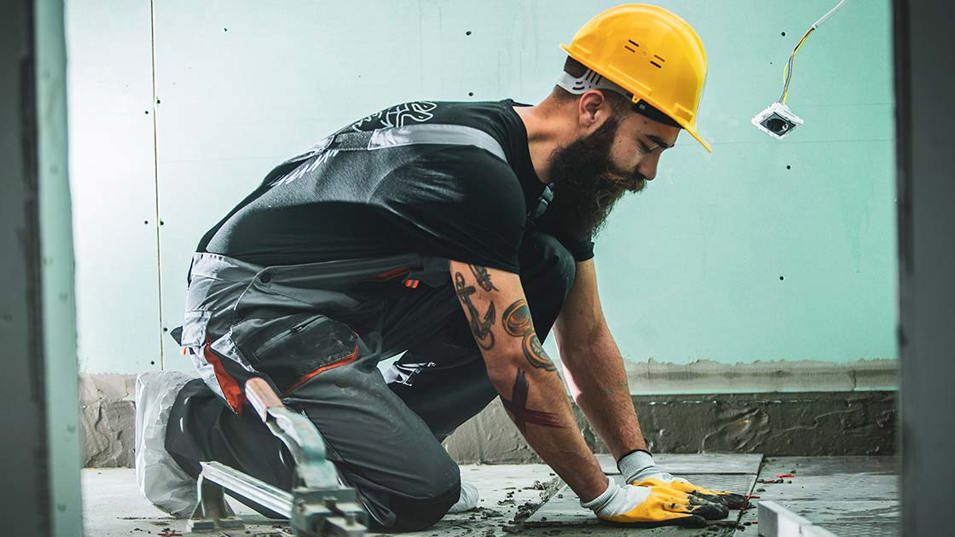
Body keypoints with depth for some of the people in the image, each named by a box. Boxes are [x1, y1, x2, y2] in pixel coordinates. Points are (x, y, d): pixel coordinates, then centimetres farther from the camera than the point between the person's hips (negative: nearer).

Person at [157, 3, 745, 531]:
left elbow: (587, 338, 11)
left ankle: (378, 434, -1)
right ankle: (197, 423, -6)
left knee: (549, 271, -5)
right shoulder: (472, 172, -27)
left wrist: (644, 468, 5)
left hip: (355, 309, 9)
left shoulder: (558, 179, 2)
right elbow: (514, 366, -26)